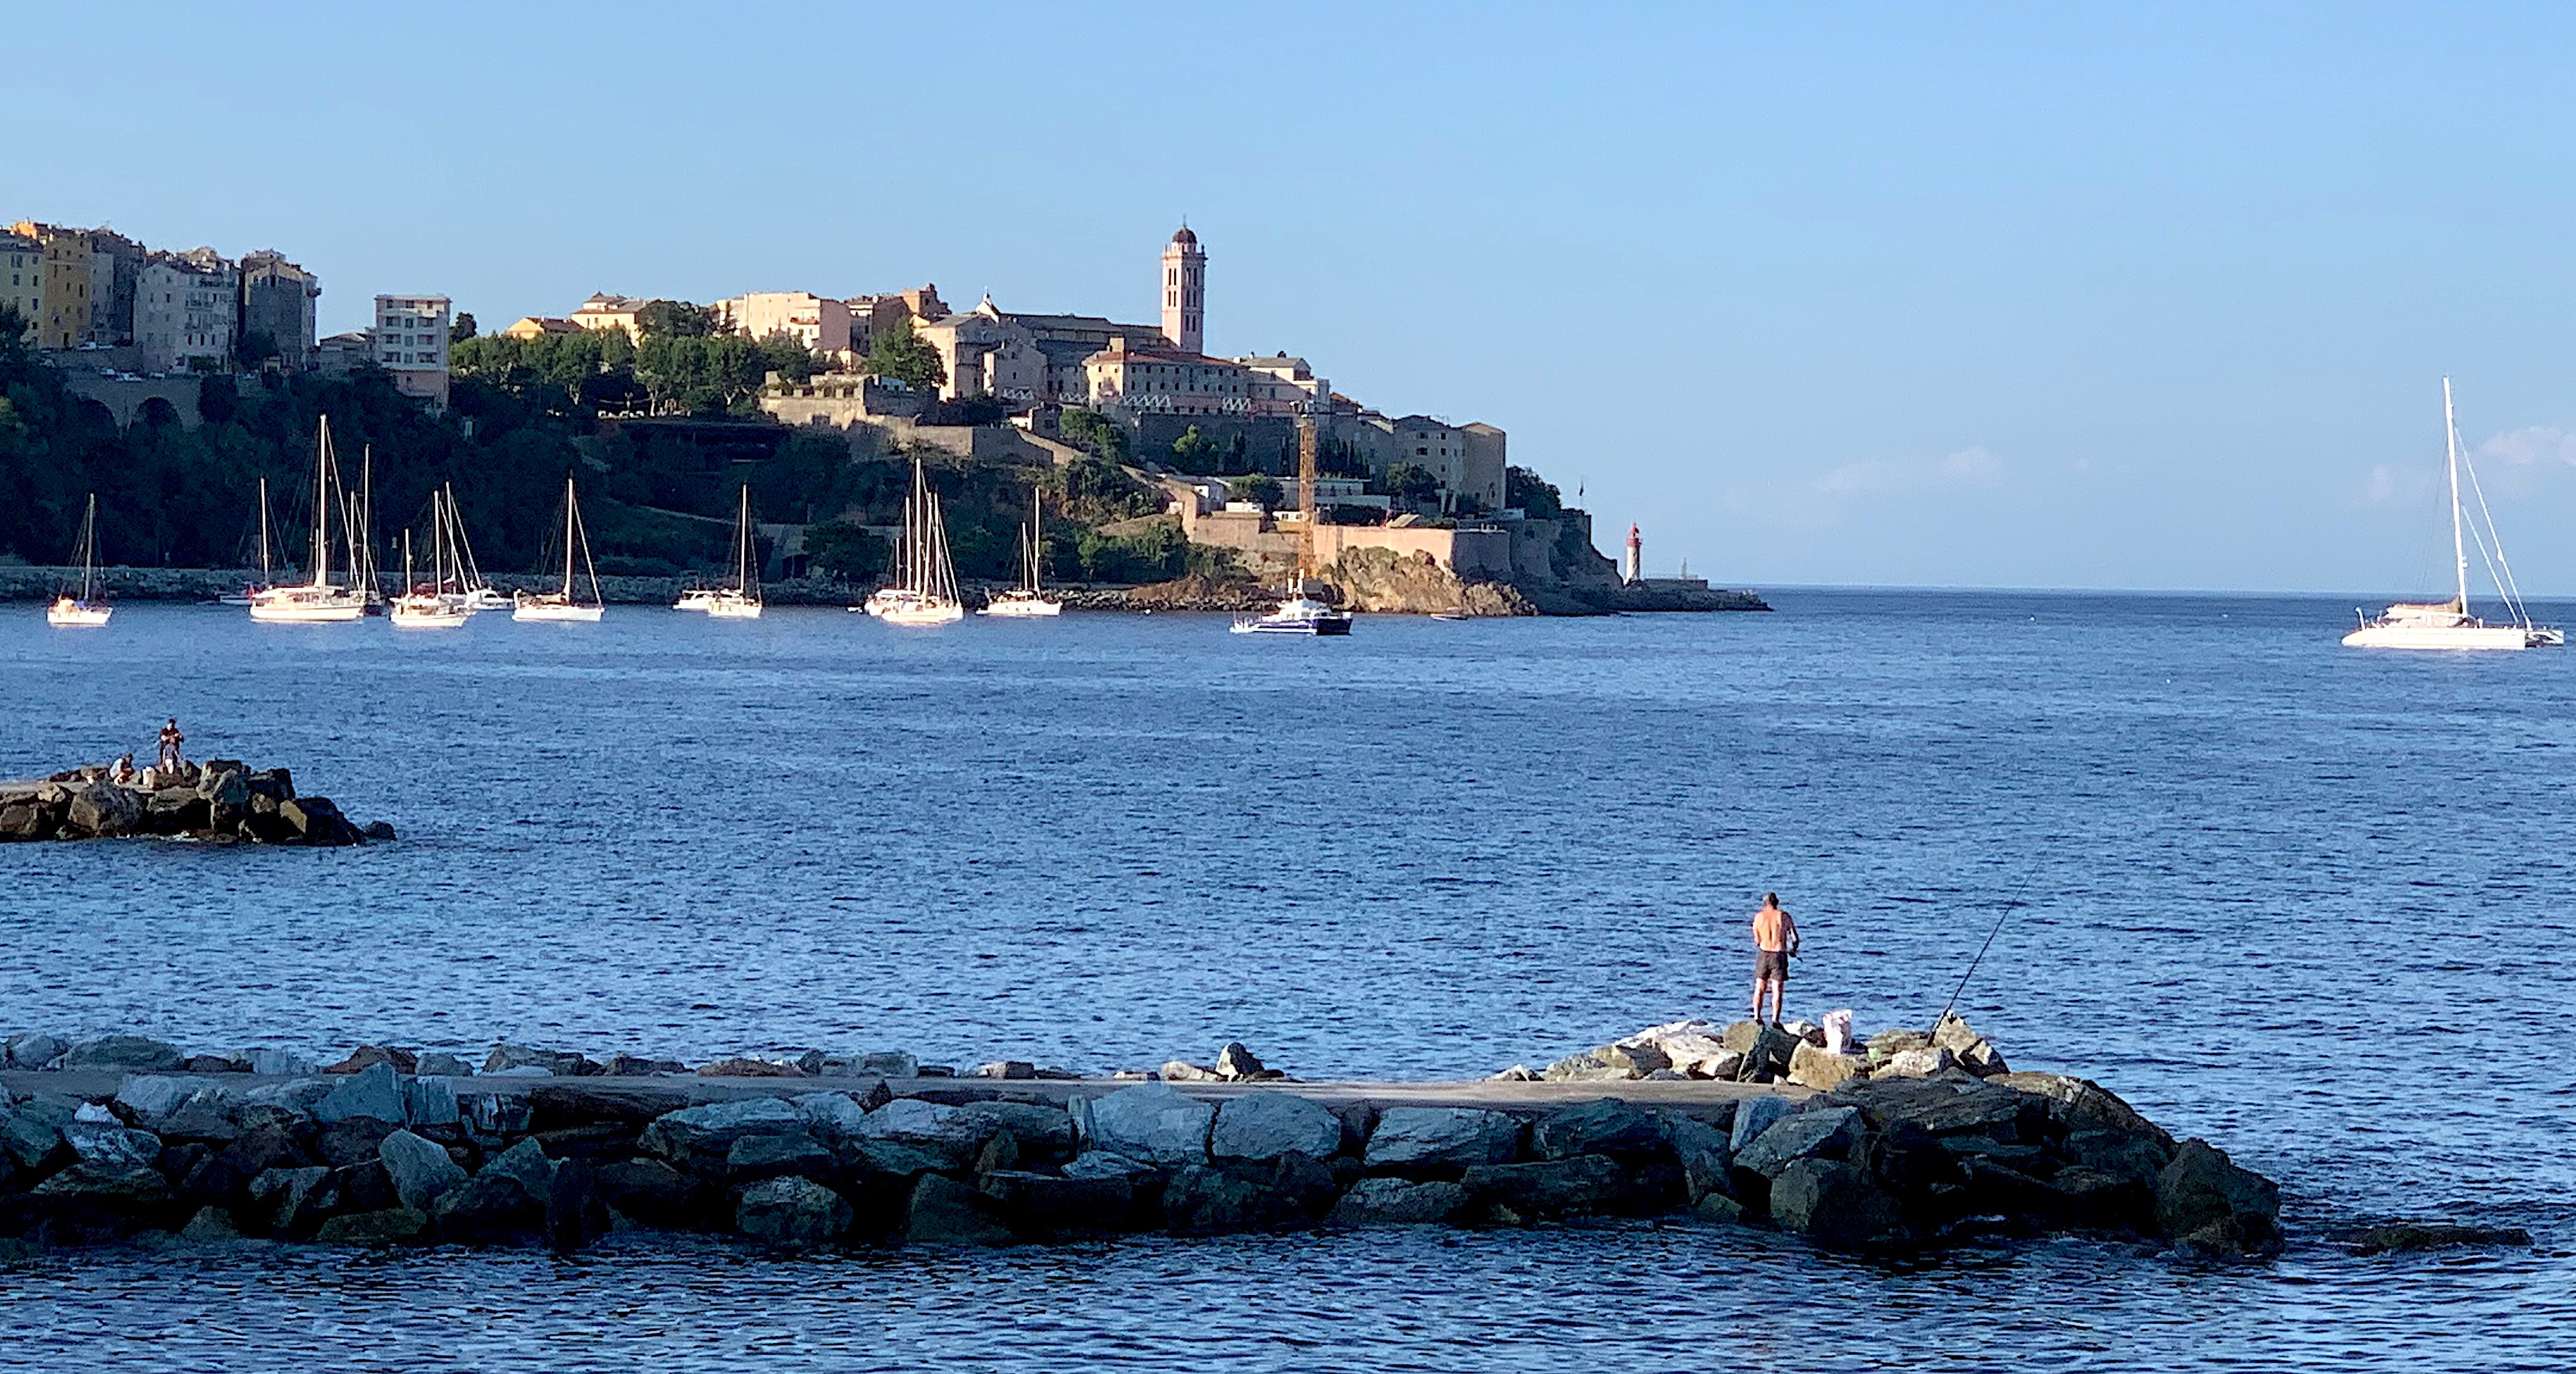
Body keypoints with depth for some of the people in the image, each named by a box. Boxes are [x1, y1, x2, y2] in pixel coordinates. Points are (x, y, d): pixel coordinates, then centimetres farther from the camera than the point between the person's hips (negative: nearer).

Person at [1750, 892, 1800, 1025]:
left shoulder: (1759, 917, 1)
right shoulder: (1783, 916, -4)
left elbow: (1757, 941, 7)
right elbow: (1795, 938, -2)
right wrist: (1793, 951, 17)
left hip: (1763, 954, 2)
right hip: (1779, 955, -2)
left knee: (1759, 988, 12)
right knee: (1777, 990, 1)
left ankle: (1757, 1017, 7)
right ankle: (1775, 1020, -5)